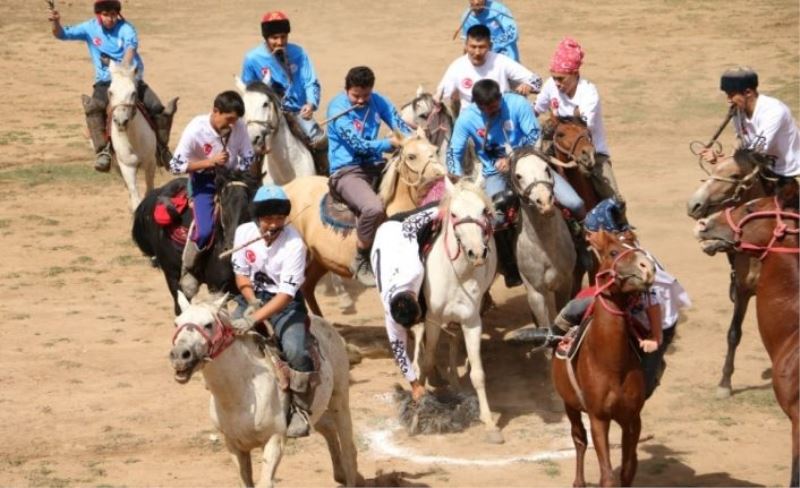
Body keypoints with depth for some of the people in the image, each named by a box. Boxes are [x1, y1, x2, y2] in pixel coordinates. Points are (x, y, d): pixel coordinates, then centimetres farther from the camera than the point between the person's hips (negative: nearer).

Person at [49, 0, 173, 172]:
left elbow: (131, 46, -27)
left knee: (158, 109, -14)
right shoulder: (90, 28, 1)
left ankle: (162, 150, 7)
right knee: (93, 107, -30)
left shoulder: (126, 29, -8)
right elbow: (63, 34, 0)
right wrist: (56, 23, -24)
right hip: (105, 82, 0)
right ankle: (103, 151, -28)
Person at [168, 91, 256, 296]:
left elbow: (248, 157, -1)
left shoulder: (239, 125, -15)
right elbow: (176, 166, -22)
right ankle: (187, 271, 3)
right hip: (205, 182, -4)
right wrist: (211, 162, -28)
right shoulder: (195, 129, -25)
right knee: (205, 230, -22)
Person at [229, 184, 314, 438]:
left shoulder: (294, 244, -22)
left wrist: (254, 318, -36)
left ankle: (300, 411, -8)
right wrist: (251, 302, -16)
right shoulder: (244, 233, -9)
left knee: (296, 351, -27)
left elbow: (286, 294, -26)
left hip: (286, 304, -4)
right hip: (252, 297, 4)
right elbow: (241, 273, 3)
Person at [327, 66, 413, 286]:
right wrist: (390, 143, -23)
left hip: (375, 167, 7)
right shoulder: (338, 107, -10)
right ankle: (361, 262, -13)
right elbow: (357, 144, -17)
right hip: (347, 171, -7)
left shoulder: (377, 101, 8)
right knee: (374, 207, -35)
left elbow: (401, 126, 4)